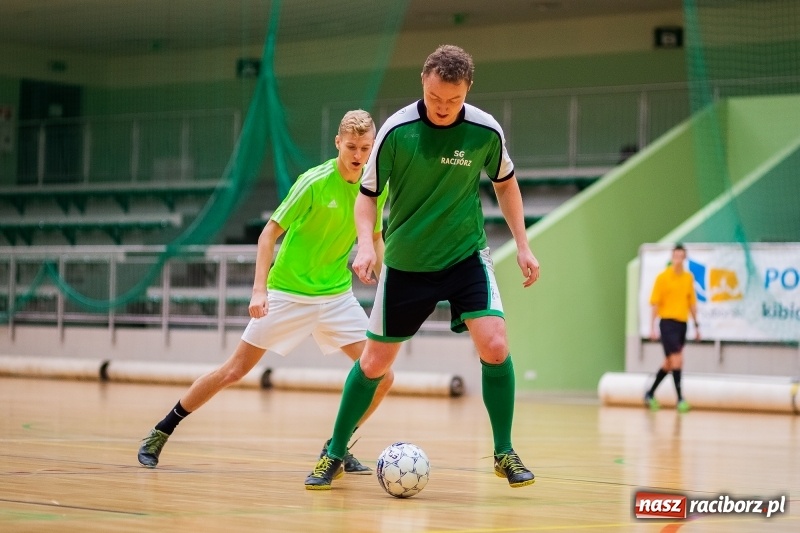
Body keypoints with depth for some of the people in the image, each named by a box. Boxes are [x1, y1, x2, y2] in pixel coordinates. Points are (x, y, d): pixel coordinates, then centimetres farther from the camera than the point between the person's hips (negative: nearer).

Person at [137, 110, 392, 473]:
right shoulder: (315, 182, -18)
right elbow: (270, 233, -16)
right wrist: (259, 289, -25)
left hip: (337, 295, 4)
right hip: (288, 292, -4)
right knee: (234, 371, -1)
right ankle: (161, 432, 15)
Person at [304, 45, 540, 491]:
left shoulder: (486, 131, -11)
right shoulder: (397, 130, -15)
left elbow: (505, 183, 8)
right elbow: (368, 194, -4)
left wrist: (523, 245, 5)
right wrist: (366, 243, -21)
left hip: (467, 255, 0)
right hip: (406, 264, 0)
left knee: (495, 345, -18)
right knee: (375, 363, 5)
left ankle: (505, 453, -2)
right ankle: (335, 454, 23)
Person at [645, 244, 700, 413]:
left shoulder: (689, 277, 9)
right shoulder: (663, 277, -6)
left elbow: (692, 302, 15)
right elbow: (655, 302, -6)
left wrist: (696, 325, 13)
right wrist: (652, 327, -10)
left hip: (682, 323, 6)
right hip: (668, 322, -6)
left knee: (669, 363, 12)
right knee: (677, 360, -13)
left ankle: (650, 394, 26)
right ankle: (680, 399, -10)